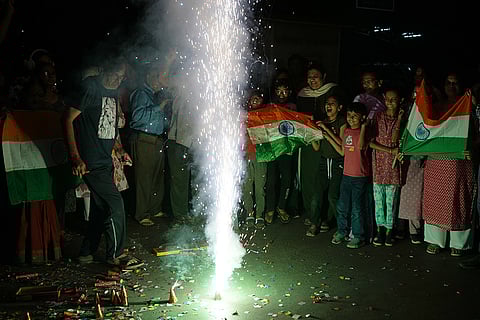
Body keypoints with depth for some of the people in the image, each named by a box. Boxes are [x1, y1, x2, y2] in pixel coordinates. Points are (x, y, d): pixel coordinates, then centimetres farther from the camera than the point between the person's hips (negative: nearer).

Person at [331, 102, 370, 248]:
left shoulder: (364, 131, -9)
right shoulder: (345, 130, 11)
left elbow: (360, 146, -29)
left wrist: (363, 126, -23)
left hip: (360, 176, -6)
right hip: (346, 174, 6)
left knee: (357, 208, 1)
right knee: (342, 206, 13)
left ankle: (358, 237, 13)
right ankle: (342, 232, 27)